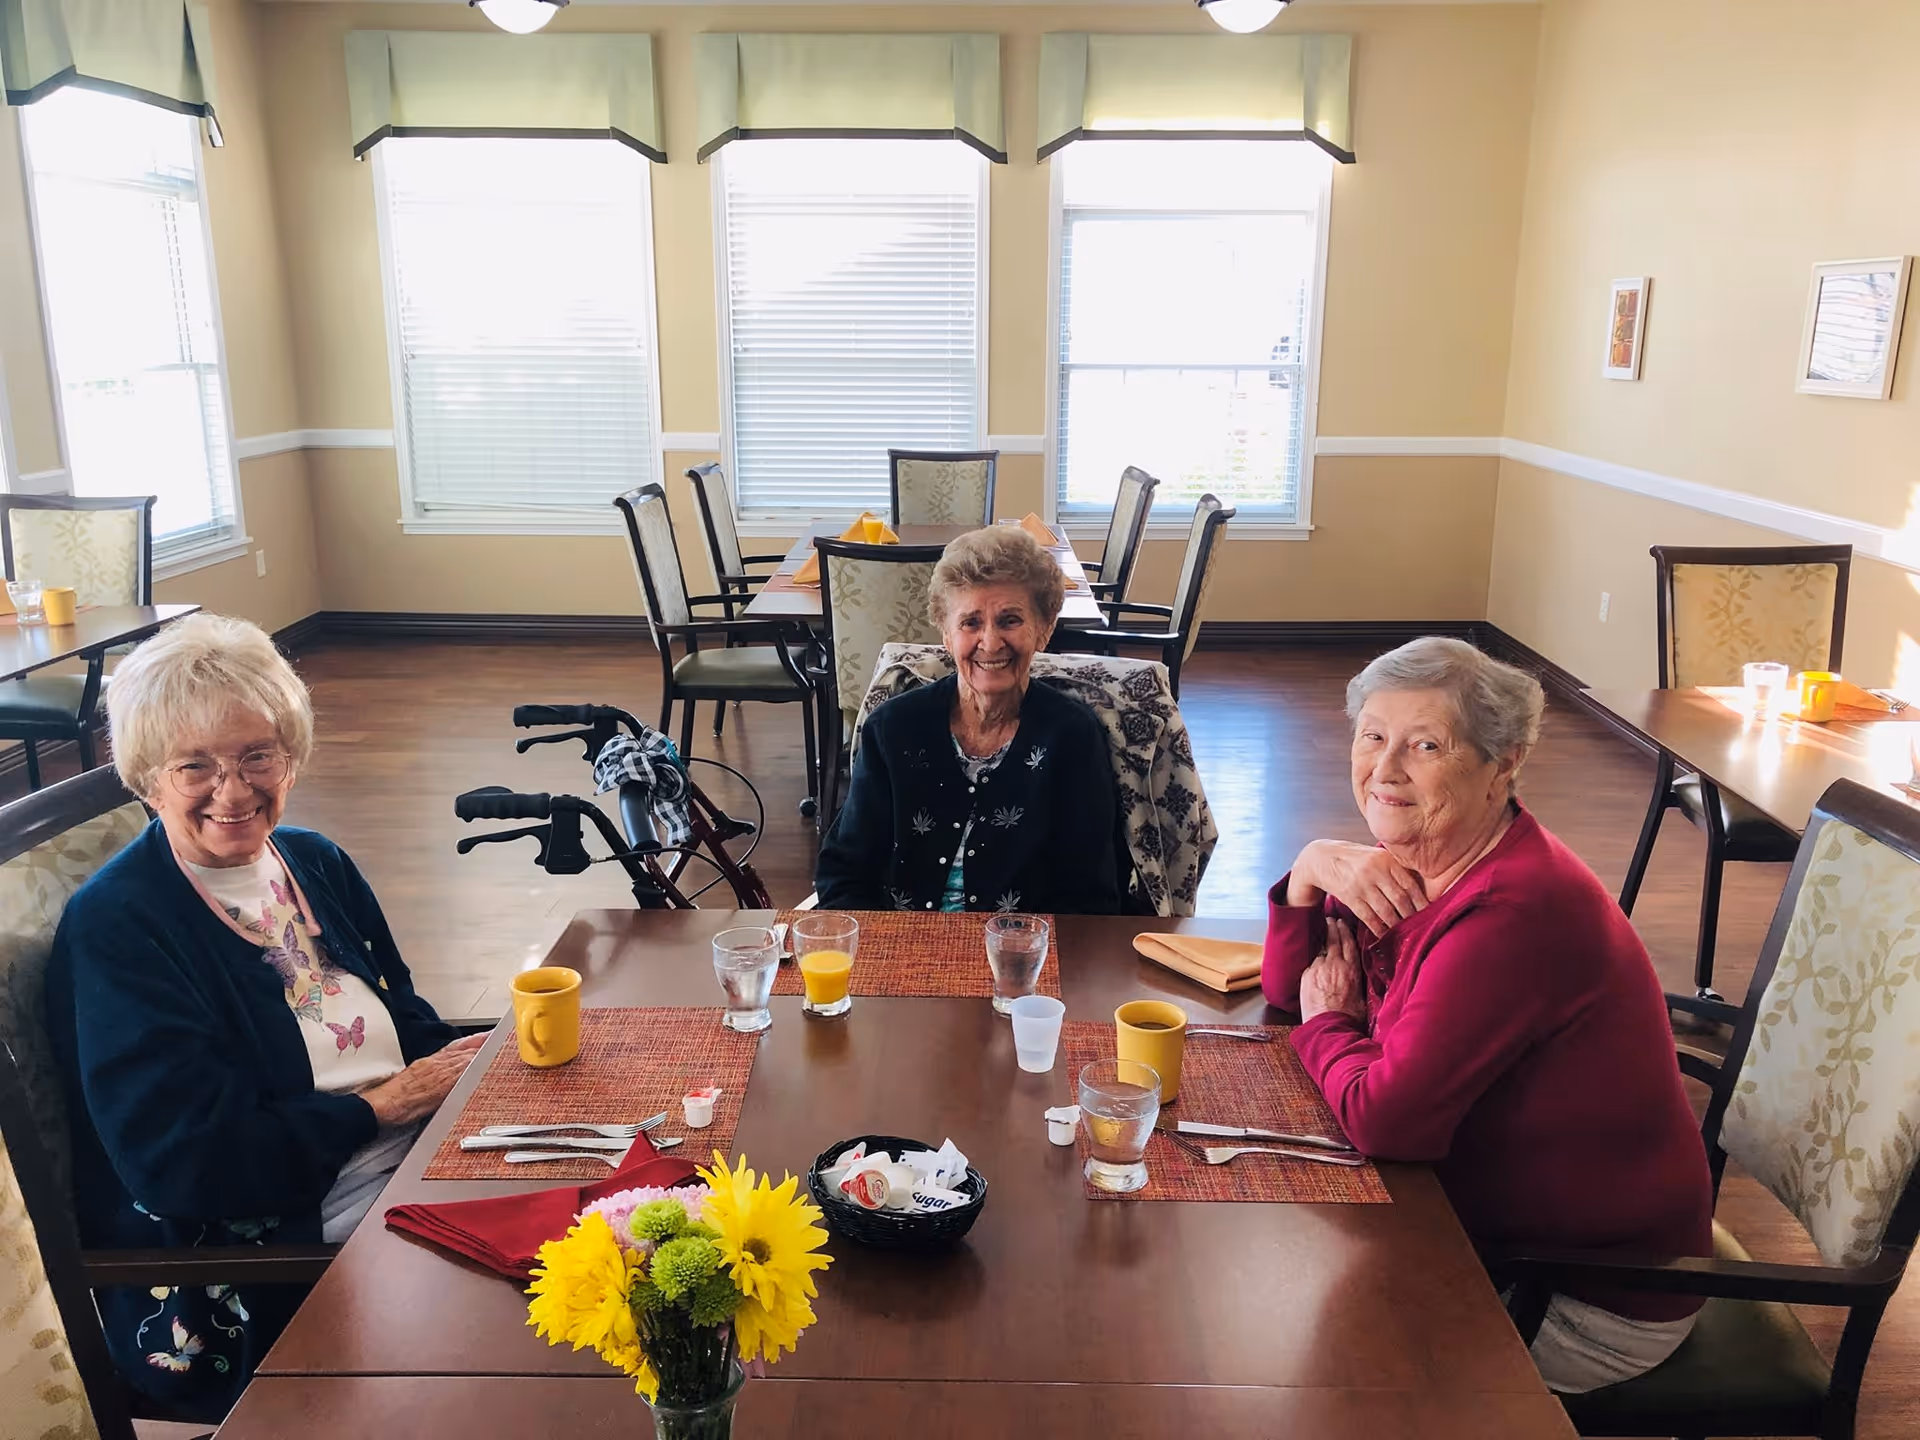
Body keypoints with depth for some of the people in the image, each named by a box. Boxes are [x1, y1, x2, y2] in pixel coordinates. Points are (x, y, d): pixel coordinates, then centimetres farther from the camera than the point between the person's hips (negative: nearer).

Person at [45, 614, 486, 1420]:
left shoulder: (317, 864, 10)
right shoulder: (113, 928, -11)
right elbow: (184, 1163, -19)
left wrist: (476, 1058, -7)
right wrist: (387, 1103, -13)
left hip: (421, 1172, 7)